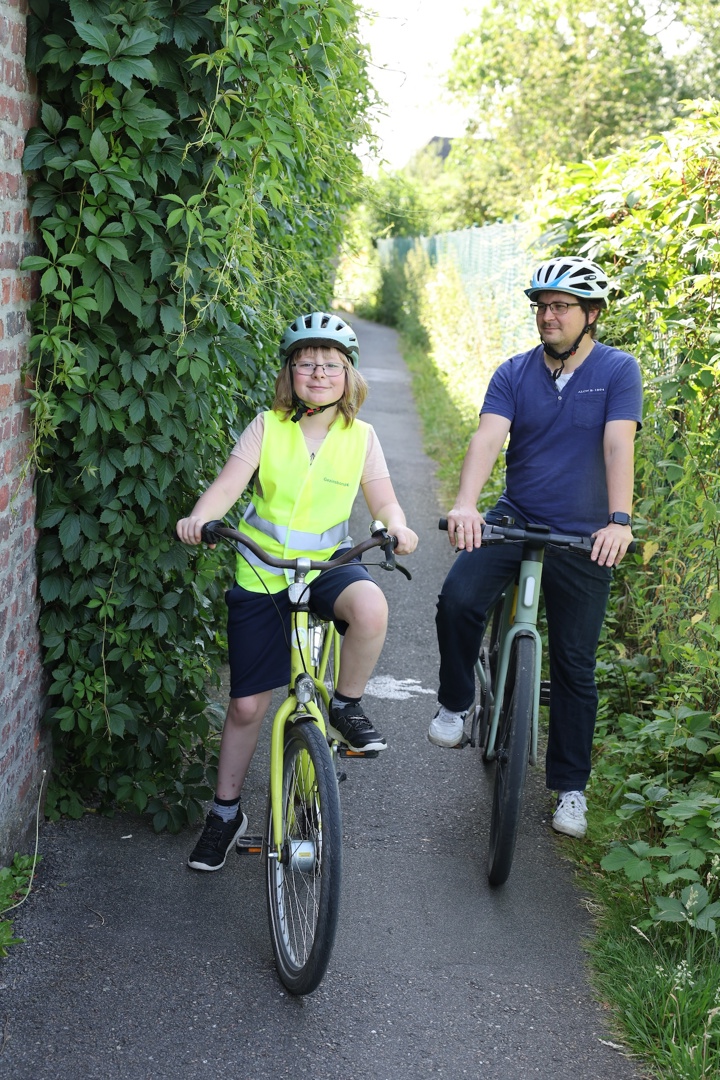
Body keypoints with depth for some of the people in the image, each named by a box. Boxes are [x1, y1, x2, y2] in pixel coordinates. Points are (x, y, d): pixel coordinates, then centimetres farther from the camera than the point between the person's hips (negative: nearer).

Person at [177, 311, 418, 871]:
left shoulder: (361, 436, 1)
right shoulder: (267, 427, -2)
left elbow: (383, 497, -2)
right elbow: (230, 480, -13)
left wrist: (398, 527, -24)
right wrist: (200, 516, -33)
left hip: (328, 565, 0)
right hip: (262, 576, 0)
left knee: (370, 606, -37)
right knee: (247, 703, 3)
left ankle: (346, 705, -9)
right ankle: (226, 810, 24)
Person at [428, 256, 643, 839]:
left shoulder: (618, 371, -6)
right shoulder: (514, 374, 0)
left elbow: (619, 445, -19)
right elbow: (488, 437, -15)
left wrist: (619, 520, -34)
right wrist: (466, 504, -32)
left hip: (582, 538, -2)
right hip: (515, 519, 2)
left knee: (575, 667, 5)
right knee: (458, 599, -25)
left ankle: (570, 787, 19)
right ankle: (456, 703, 2)